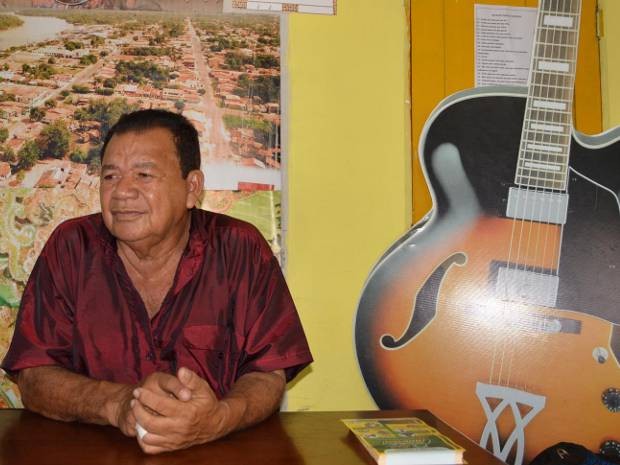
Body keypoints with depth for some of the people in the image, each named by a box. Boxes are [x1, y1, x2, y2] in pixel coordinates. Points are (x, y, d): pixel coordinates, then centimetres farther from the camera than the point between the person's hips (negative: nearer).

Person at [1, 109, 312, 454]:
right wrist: (117, 404, -25)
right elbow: (33, 379, -5)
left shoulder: (241, 250, -7)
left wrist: (218, 419, -29)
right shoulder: (71, 247, -3)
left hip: (217, 452, 0)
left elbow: (268, 375, -7)